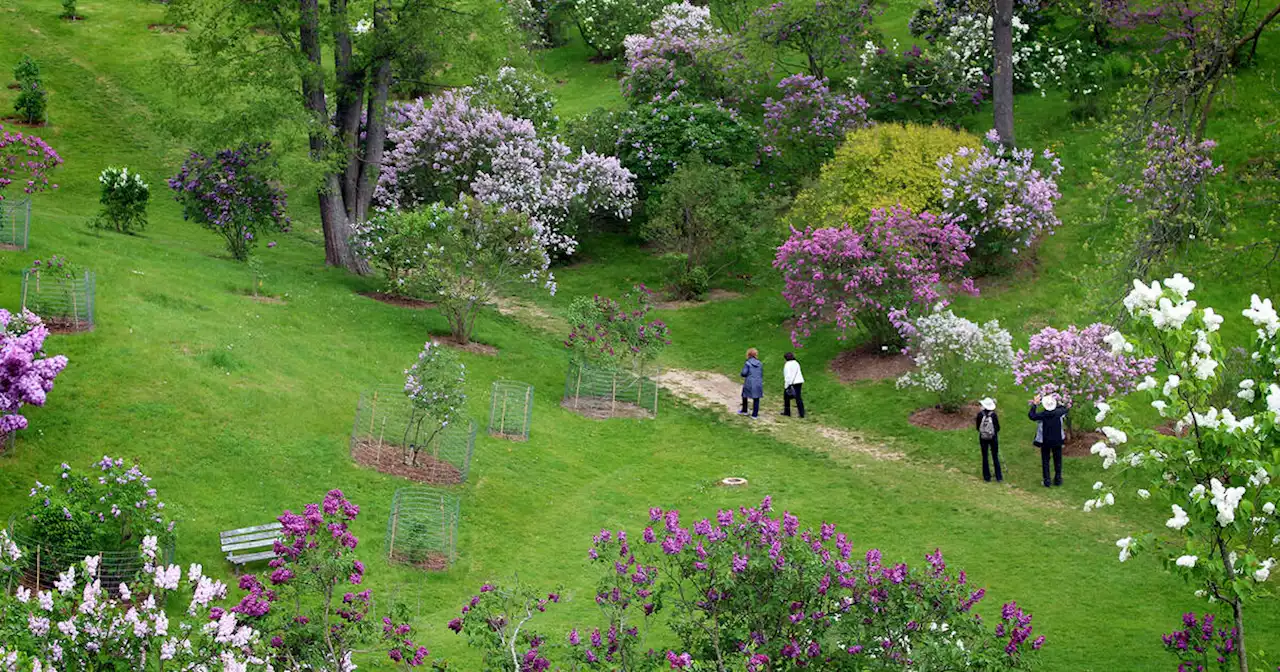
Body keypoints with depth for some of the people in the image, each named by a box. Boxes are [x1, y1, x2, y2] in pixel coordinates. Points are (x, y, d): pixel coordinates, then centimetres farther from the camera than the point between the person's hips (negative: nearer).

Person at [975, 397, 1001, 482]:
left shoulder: (980, 414, -11)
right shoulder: (994, 415, -14)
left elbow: (977, 427, -3)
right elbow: (998, 428, -7)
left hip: (983, 438, 1)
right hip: (993, 438, 0)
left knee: (985, 457, 11)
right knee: (995, 457, 10)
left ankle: (987, 477, 14)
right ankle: (998, 477, 12)